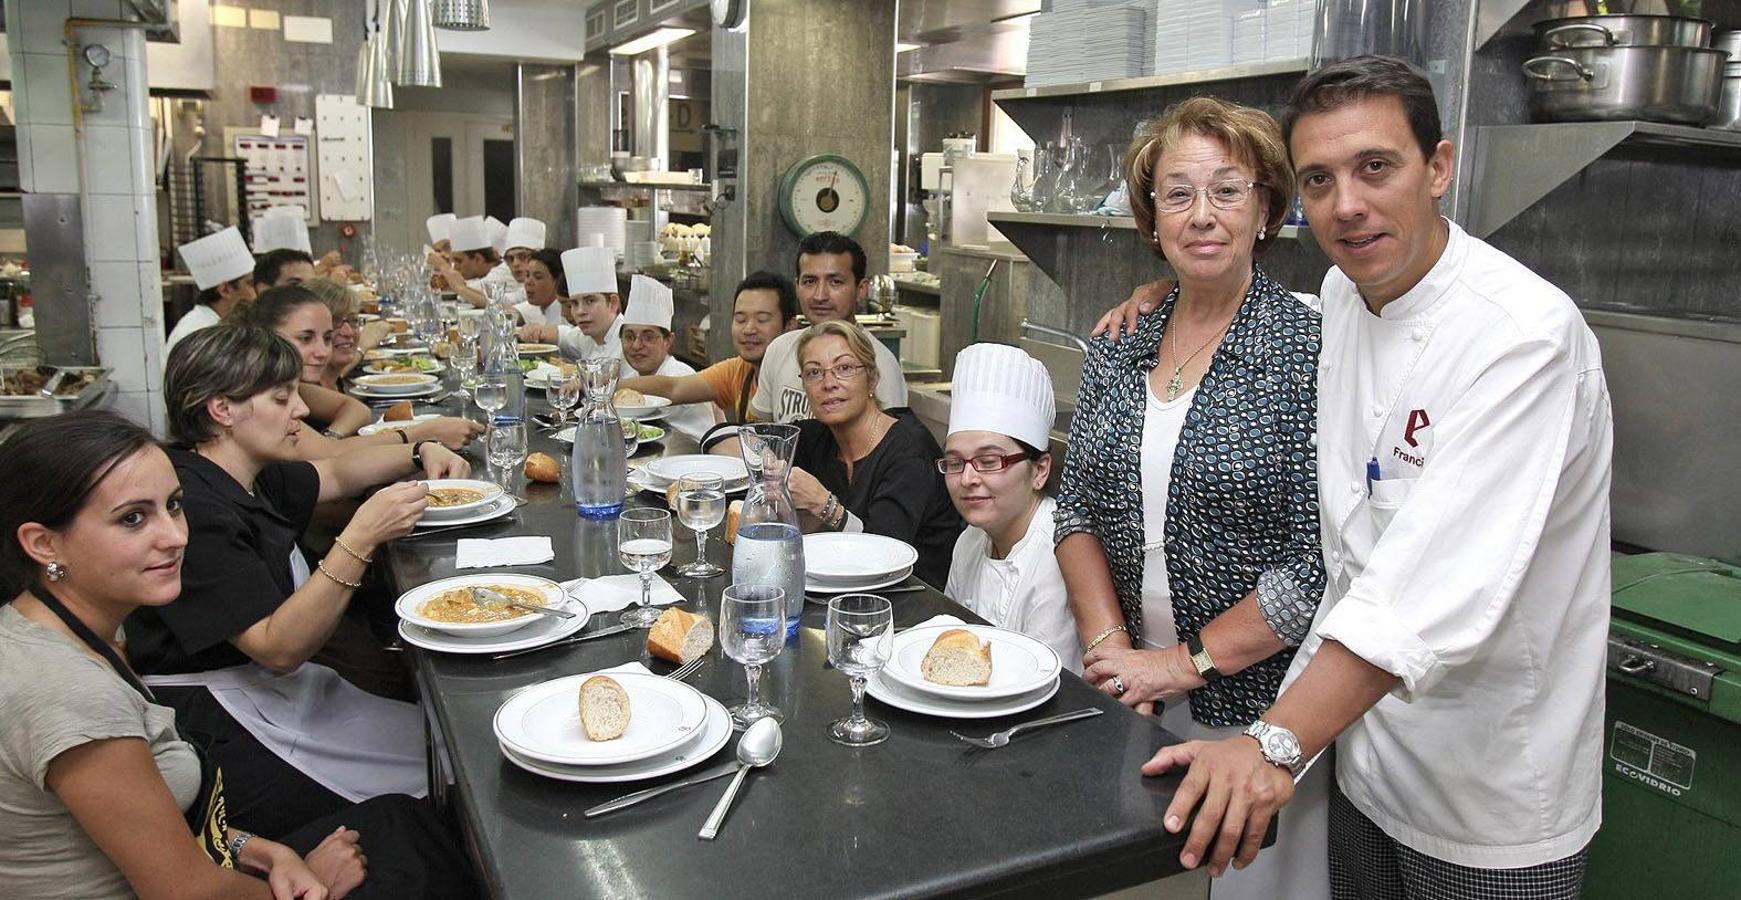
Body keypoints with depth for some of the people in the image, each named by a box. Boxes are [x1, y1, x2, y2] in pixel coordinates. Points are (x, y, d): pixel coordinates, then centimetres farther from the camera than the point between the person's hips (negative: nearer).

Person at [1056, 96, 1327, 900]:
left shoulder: (1310, 350, -13)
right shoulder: (1119, 348, 3)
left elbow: (1319, 561, -18)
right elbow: (1077, 507, 6)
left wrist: (1183, 662, -14)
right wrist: (1109, 645, -6)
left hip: (1257, 705, -4)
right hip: (1129, 700, 5)